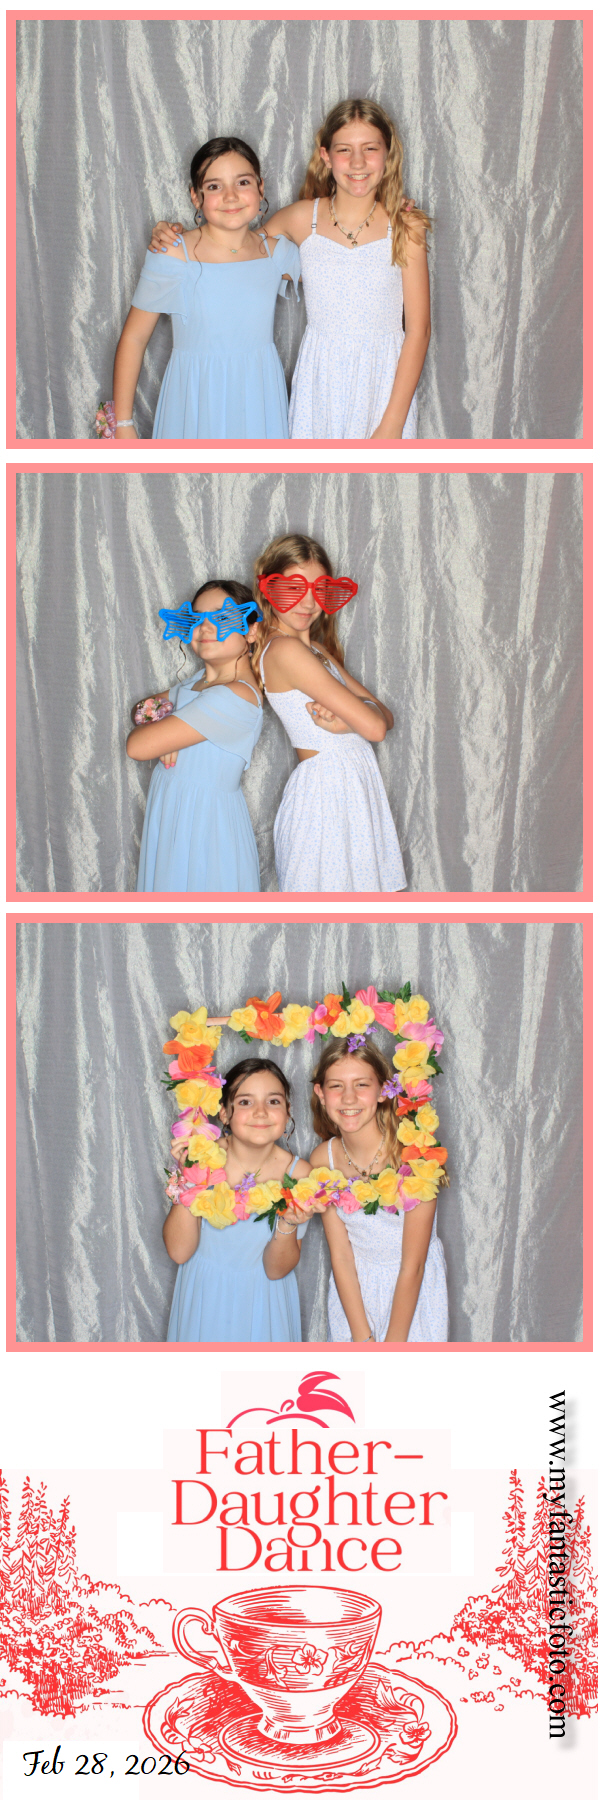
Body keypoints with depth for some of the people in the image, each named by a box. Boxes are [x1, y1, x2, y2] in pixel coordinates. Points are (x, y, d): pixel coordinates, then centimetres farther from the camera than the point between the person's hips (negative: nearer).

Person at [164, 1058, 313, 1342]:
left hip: (264, 1305, 0)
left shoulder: (297, 1173, -16)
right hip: (205, 1299, 0)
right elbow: (179, 1251, -21)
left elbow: (276, 1270, -11)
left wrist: (288, 1225, -31)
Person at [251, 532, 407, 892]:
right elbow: (374, 727, -18)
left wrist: (343, 721, -12)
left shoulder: (316, 650, 15)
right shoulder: (286, 650, -15)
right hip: (327, 791, -9)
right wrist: (353, 714, 4)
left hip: (355, 788, 9)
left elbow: (385, 715, 7)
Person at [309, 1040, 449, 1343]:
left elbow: (413, 1264, -19)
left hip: (413, 1293, -3)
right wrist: (363, 1339, -13)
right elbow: (341, 1256, -8)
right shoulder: (323, 1160, -10)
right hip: (354, 1292, 3)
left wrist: (392, 1346, -17)